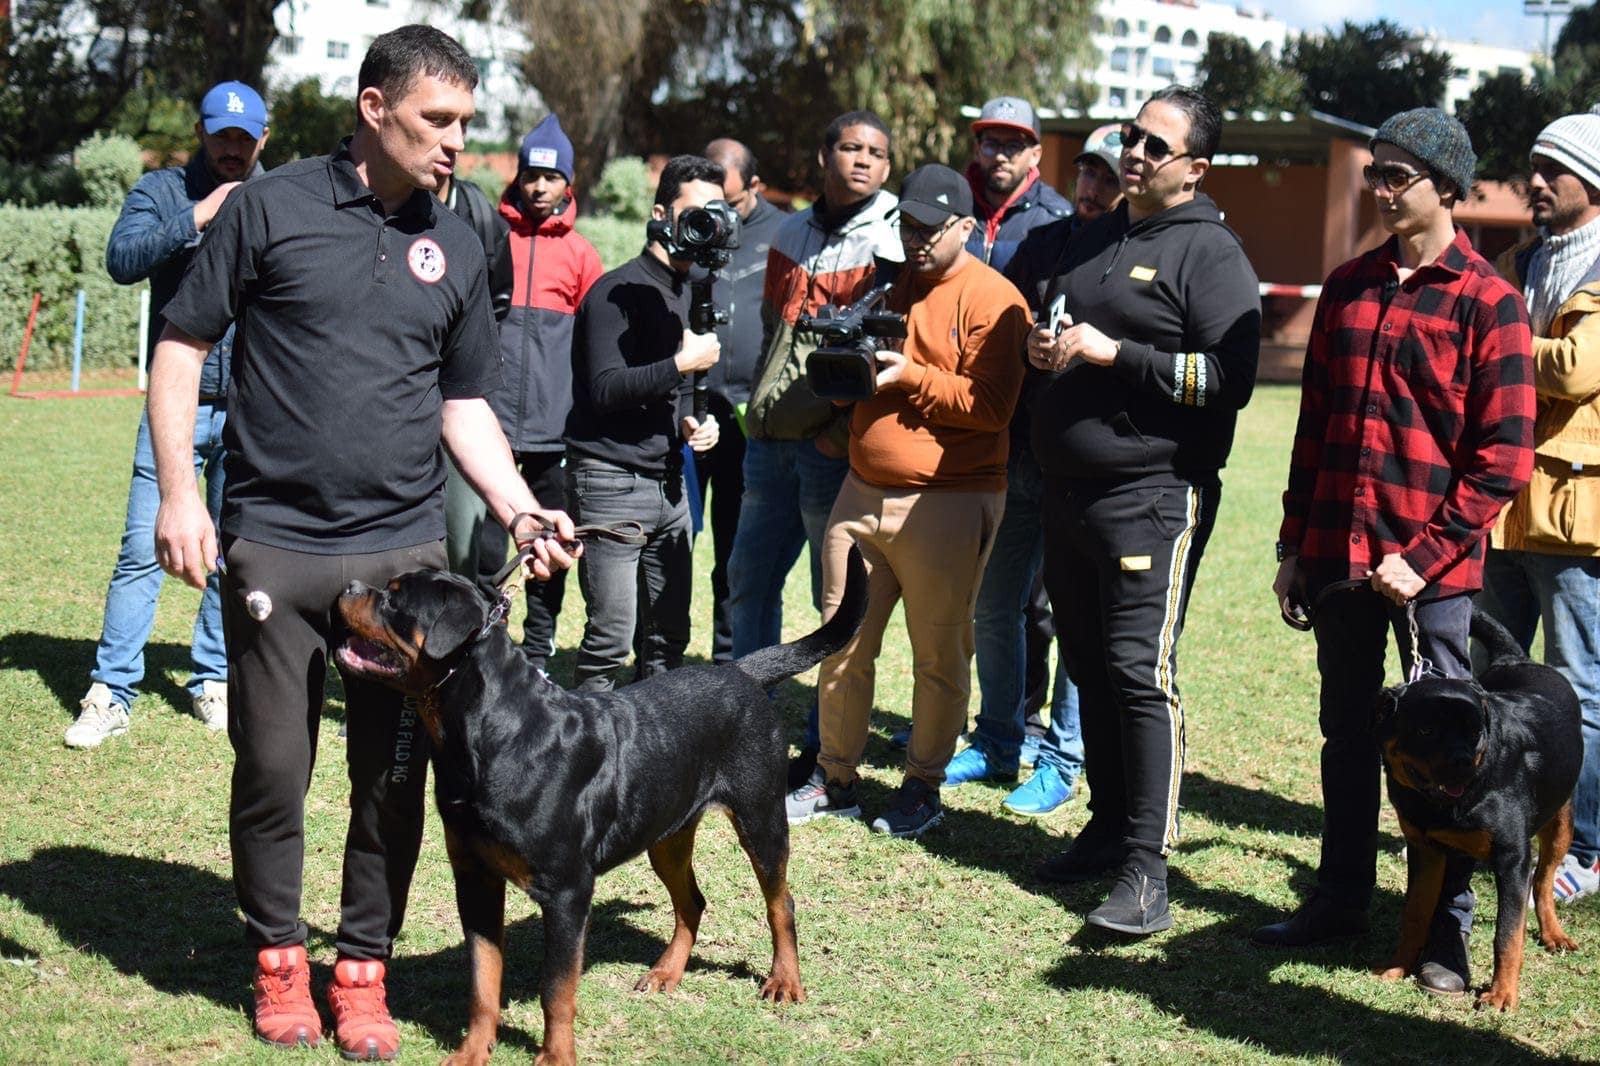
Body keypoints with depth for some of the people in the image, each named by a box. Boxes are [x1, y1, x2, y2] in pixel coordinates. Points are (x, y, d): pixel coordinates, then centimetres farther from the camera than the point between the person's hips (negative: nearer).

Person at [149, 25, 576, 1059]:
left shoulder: (457, 246, 10)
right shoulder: (271, 208, -2)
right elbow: (182, 346, 1)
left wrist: (521, 508, 1)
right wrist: (178, 492, -7)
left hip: (405, 550, 3)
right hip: (273, 545, -3)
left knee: (395, 776, 5)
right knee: (272, 769, 4)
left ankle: (365, 968, 20)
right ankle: (279, 957, 24)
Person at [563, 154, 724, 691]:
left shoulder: (693, 293, 16)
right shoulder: (616, 292, -10)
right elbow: (605, 389, -18)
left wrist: (690, 423, 5)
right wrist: (680, 364, -21)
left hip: (667, 482, 8)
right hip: (611, 483, -8)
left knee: (668, 637, 11)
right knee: (611, 638, -9)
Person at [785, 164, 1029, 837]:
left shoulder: (991, 300, -7)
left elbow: (991, 406, -15)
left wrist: (911, 377, -18)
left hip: (947, 504, -6)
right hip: (861, 494, 7)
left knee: (939, 653, 3)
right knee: (841, 641, 8)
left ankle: (923, 786, 15)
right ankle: (835, 779, 19)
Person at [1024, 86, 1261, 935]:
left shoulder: (1209, 254, -7)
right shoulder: (1093, 241, 18)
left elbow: (1229, 378, -17)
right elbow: (1050, 325, 31)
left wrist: (1115, 354, -18)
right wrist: (1041, 347, 7)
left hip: (1152, 496, -8)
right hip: (1068, 488, 8)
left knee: (1140, 670, -12)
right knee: (1089, 667, 13)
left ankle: (1147, 869, -10)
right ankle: (1109, 827, 25)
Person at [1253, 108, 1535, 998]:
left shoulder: (1489, 303, -7)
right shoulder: (1348, 288, 9)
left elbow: (1503, 459, -10)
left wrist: (1425, 555, -14)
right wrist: (1296, 544, 12)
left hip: (1434, 572, -5)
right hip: (1338, 557, 5)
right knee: (1348, 733, 14)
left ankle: (1446, 932, 14)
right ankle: (1342, 898, 27)